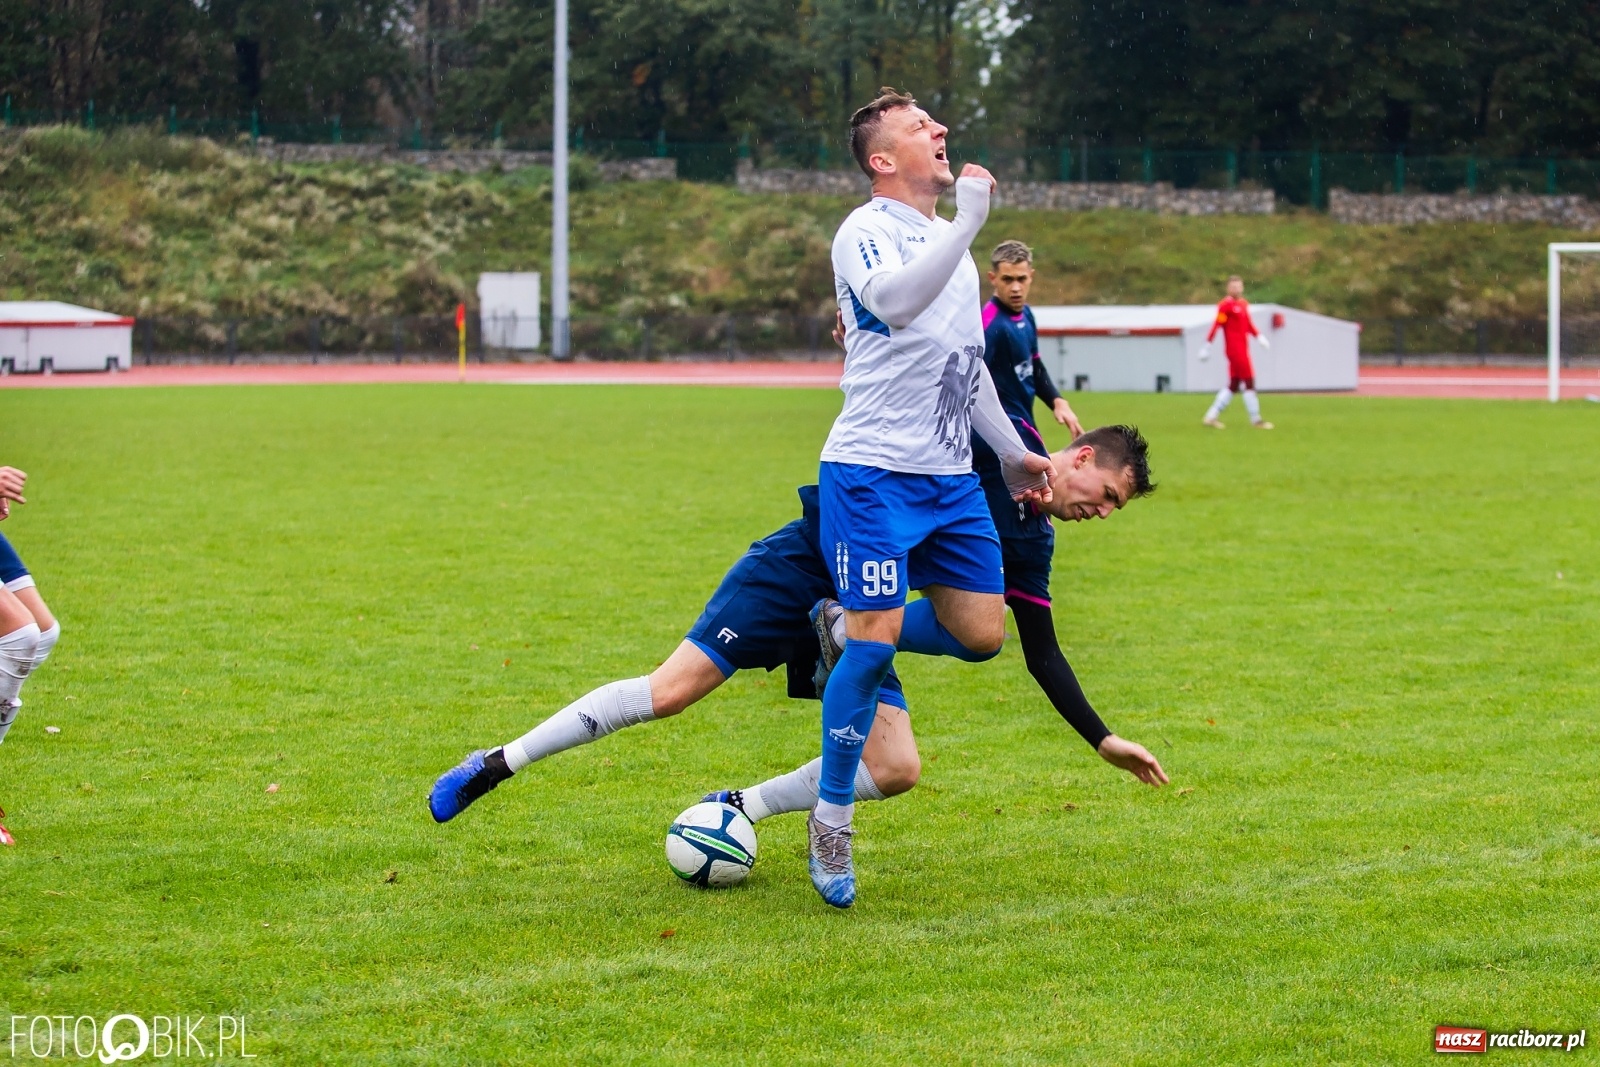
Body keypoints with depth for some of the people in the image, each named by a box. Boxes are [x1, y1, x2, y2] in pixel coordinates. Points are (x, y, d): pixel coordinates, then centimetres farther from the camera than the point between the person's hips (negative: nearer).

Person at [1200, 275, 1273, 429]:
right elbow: (1216, 325, -14)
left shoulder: (1243, 304, 14)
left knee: (1233, 385, 10)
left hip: (1243, 350, 9)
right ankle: (1255, 419, 1)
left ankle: (1211, 416, 14)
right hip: (1235, 350, -9)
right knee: (1249, 382, -5)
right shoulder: (1226, 305, -12)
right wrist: (1207, 346, -15)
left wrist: (1259, 337, 13)